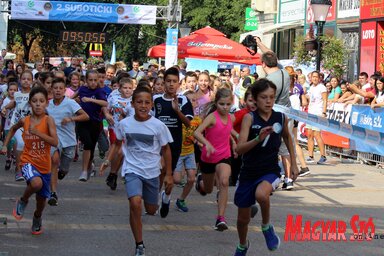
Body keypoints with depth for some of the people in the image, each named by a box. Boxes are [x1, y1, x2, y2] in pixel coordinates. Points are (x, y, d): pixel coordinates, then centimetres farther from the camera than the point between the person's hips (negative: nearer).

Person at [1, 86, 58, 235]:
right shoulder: (25, 121, -4)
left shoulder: (48, 120, -12)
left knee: (42, 199, 14)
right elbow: (13, 128, 20)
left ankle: (37, 219, 46)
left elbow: (55, 142, -23)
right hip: (28, 162, -1)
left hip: (44, 165, 1)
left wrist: (37, 132, -29)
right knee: (36, 183, -33)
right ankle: (23, 201, -2)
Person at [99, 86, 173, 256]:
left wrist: (169, 174, 3)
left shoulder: (158, 125, -11)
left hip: (152, 172, 1)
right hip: (132, 170, -1)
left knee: (151, 210, 14)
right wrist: (108, 161, 2)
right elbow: (118, 144, 11)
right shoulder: (124, 124, -8)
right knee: (135, 203, -25)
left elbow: (166, 149, 0)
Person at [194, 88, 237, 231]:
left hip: (224, 157, 2)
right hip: (208, 157, -2)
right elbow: (197, 133, -32)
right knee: (208, 190, 18)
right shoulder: (212, 117, -17)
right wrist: (207, 143, -47)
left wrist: (232, 141, 13)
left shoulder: (231, 118, 0)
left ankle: (221, 217, -28)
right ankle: (200, 180, 58)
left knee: (224, 182, -29)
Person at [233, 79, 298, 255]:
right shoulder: (250, 118, -12)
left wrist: (293, 162, 19)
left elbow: (287, 137, 19)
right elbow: (239, 149, -23)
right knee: (243, 218, 15)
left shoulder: (281, 118, -4)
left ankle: (266, 227, -7)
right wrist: (258, 138, -37)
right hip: (248, 172, 0)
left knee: (261, 194, -36)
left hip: (270, 171, 0)